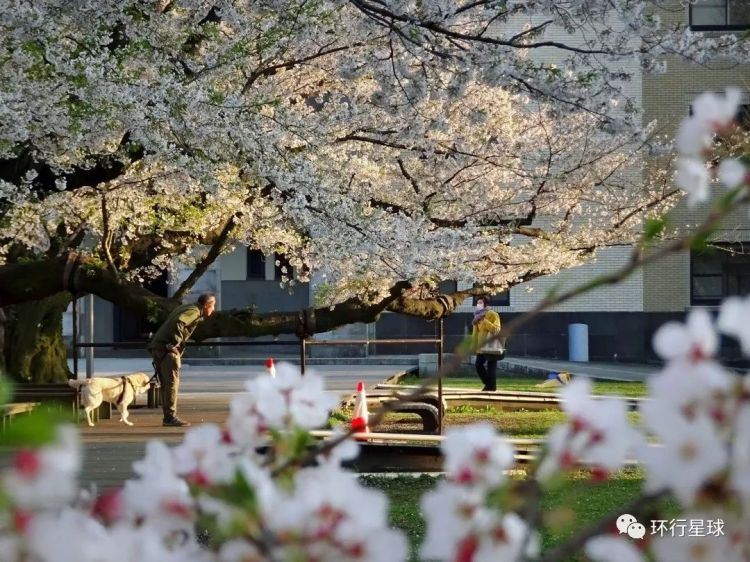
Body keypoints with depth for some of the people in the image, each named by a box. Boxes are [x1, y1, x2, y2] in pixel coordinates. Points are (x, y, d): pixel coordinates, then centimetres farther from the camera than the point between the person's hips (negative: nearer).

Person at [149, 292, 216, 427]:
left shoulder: (185, 308, 21)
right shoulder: (194, 312, -9)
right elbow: (178, 323, -27)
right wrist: (176, 342, -21)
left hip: (157, 347, 10)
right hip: (167, 349, -10)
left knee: (166, 384, 13)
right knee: (172, 383, -7)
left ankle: (167, 417, 16)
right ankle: (170, 417, -7)